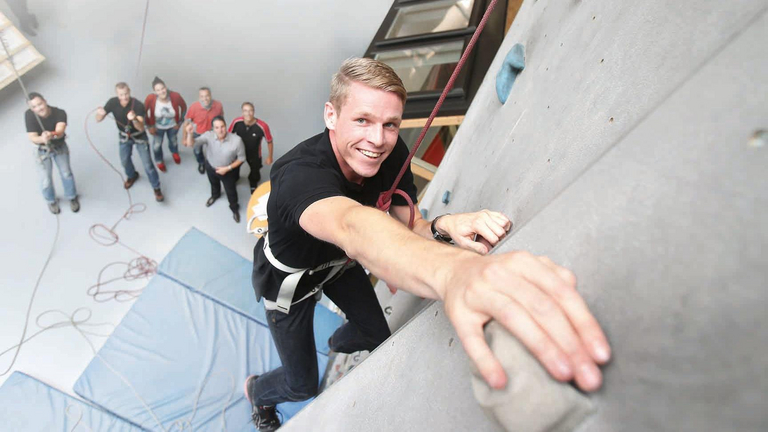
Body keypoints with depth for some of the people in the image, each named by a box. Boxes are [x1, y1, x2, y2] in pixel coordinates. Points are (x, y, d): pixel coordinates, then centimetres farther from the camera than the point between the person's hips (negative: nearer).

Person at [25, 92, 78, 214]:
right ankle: (51, 201, 32)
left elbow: (60, 131, -43)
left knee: (66, 173, 6)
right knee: (46, 180, 2)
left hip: (60, 147, 0)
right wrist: (42, 139, -53)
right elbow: (32, 138, -30)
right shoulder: (29, 115, -28)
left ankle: (72, 197, 34)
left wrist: (52, 135, -67)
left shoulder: (60, 113, -28)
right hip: (43, 150, 0)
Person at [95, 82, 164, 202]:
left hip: (139, 137, -4)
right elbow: (98, 120, -17)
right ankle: (132, 176, 53)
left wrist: (134, 119, -58)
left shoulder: (138, 105, -32)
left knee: (147, 164, -3)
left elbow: (141, 128, -37)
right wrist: (100, 113, -41)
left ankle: (156, 188, 16)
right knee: (125, 161, 21)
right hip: (124, 137, 4)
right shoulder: (112, 103, -21)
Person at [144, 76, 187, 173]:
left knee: (173, 141, 30)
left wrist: (180, 121, -7)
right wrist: (149, 126, -11)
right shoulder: (150, 98, -35)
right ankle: (159, 161, 56)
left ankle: (174, 152, 67)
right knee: (157, 144, 23)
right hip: (157, 126, -1)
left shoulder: (175, 96, -34)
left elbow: (184, 107, -13)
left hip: (173, 125, 1)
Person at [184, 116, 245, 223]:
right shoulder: (208, 136, -29)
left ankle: (234, 208, 52)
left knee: (230, 191, 21)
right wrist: (189, 133, -56)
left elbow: (241, 158, -20)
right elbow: (191, 144, -35)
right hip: (210, 167, 2)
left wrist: (227, 168, -25)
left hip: (228, 170, -2)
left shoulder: (236, 140, -34)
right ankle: (215, 195, 71)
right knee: (214, 184, 34)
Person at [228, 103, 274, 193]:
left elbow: (269, 141, -19)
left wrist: (270, 157, -8)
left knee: (255, 171, 26)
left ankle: (253, 185, 62)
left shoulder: (262, 126, -37)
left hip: (254, 154, -1)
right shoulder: (236, 122, -30)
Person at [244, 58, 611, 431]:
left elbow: (408, 227, -19)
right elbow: (353, 225, -66)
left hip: (338, 261, 5)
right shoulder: (299, 172, -43)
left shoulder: (393, 155, -23)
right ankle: (257, 391, 46)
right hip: (287, 277, -4)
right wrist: (452, 271, -85)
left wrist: (443, 227, -45)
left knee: (378, 336, 17)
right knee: (302, 385, 7)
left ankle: (339, 342, 56)